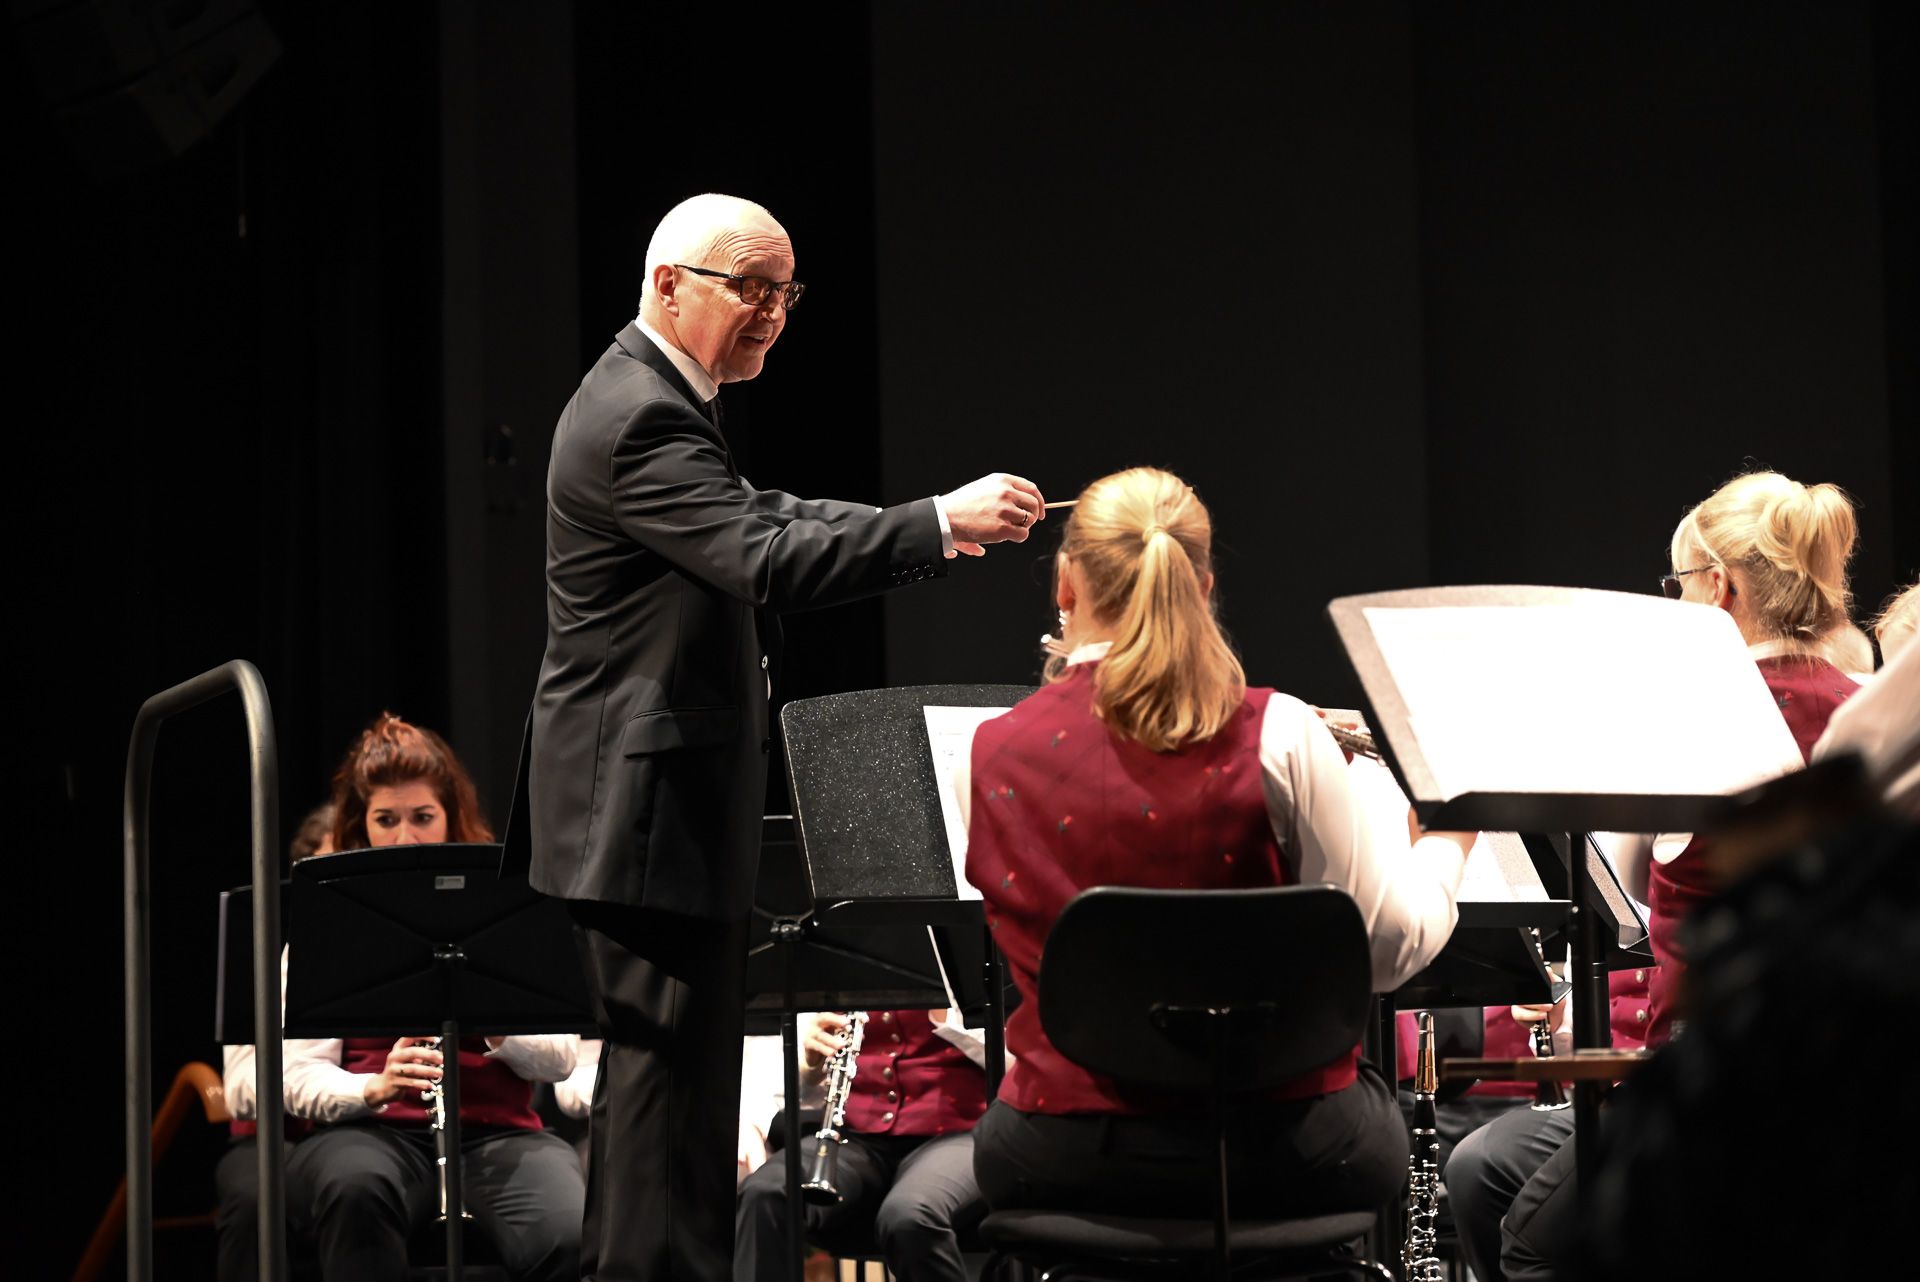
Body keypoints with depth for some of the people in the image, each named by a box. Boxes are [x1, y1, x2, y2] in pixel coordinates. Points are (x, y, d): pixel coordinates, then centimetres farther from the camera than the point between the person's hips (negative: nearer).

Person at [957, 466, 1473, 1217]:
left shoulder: (985, 760, -6)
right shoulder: (1277, 738, -12)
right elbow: (1391, 947, -8)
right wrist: (1446, 843, 12)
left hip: (1063, 1162, 1)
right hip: (1280, 1156, -1)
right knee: (1374, 1107, 34)